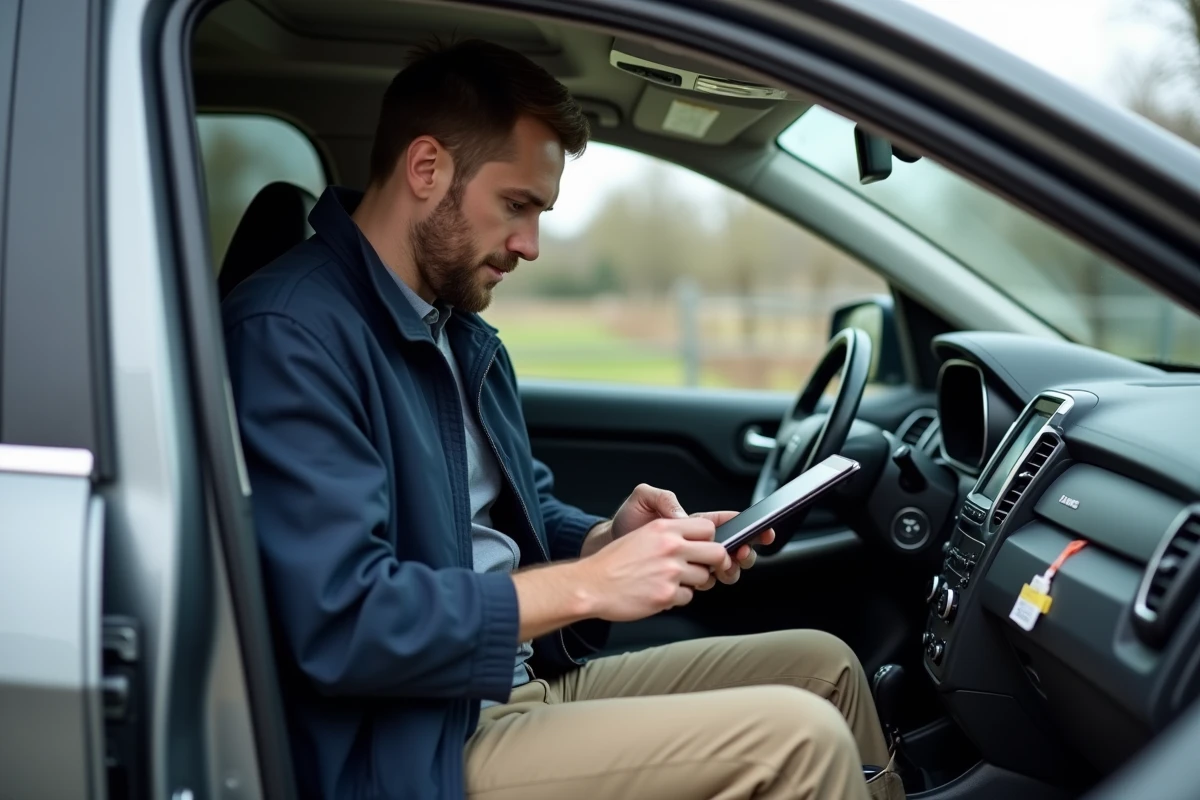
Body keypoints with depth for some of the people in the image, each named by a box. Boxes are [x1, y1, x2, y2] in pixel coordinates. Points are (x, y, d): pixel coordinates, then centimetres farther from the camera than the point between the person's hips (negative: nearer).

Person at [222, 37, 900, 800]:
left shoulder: (459, 327, 12)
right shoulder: (291, 334, -18)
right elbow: (340, 624, -26)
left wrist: (612, 537, -3)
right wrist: (588, 583, -22)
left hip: (532, 680, 9)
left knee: (823, 665, 10)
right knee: (799, 739, -19)